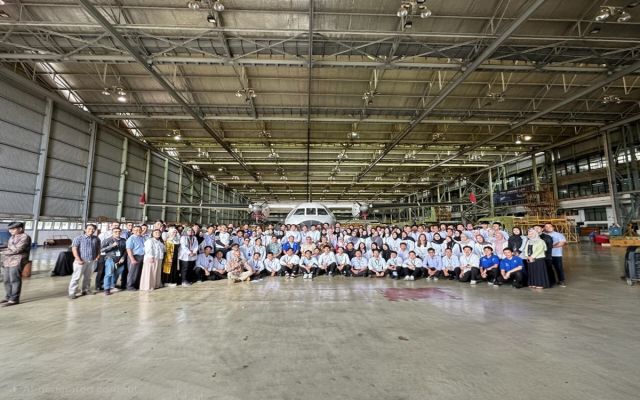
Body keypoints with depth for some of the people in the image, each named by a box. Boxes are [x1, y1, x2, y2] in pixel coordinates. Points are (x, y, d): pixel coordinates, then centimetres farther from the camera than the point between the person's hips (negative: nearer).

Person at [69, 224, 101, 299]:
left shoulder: (96, 239, 9)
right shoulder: (79, 238, -4)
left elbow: (98, 249, 18)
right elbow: (74, 249, -9)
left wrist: (97, 257, 5)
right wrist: (78, 259, -15)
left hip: (91, 261, 4)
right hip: (81, 261, -4)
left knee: (87, 277, 13)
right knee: (76, 277, -3)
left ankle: (86, 290, 24)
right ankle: (72, 293, 3)